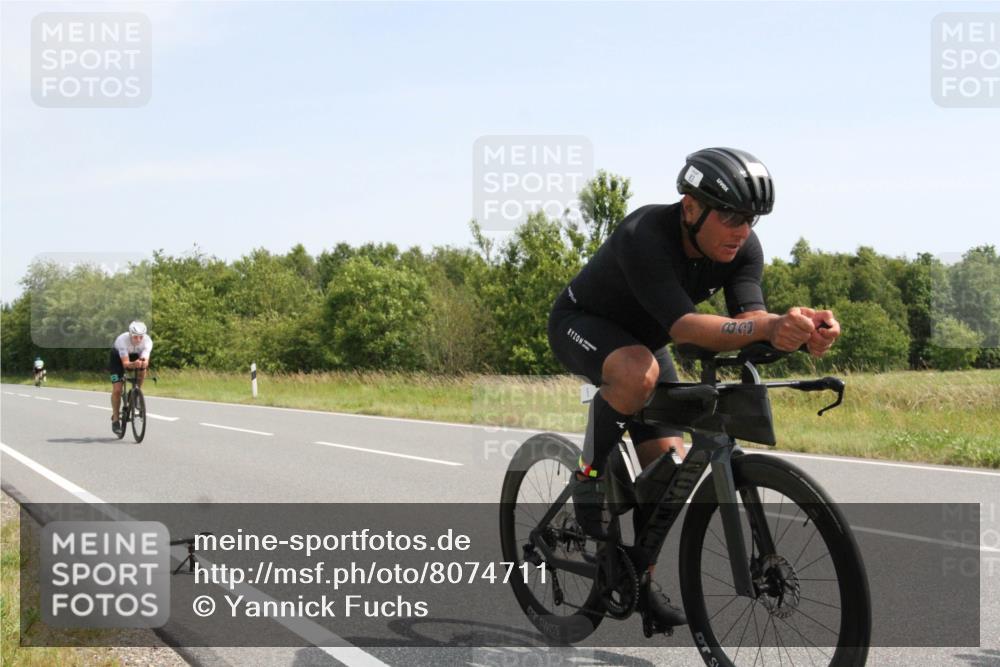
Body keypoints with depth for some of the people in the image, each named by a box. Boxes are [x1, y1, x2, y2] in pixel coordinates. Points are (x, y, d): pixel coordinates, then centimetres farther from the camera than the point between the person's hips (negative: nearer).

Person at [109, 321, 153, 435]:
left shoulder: (147, 341, -31)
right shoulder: (122, 340, -38)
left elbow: (145, 360, -41)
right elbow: (125, 363, -44)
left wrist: (143, 363, -64)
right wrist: (133, 364, -65)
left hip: (135, 355, 3)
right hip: (118, 357, -2)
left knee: (142, 369, -31)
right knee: (117, 390, -12)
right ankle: (115, 419, 3)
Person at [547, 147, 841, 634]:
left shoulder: (743, 248, -19)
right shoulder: (645, 237, -38)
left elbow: (748, 320, -31)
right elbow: (684, 327, -48)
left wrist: (801, 332, -53)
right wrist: (770, 326, -62)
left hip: (641, 338, 6)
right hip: (582, 324, -6)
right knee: (639, 371, -39)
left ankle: (639, 577, 16)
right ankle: (591, 479, -17)